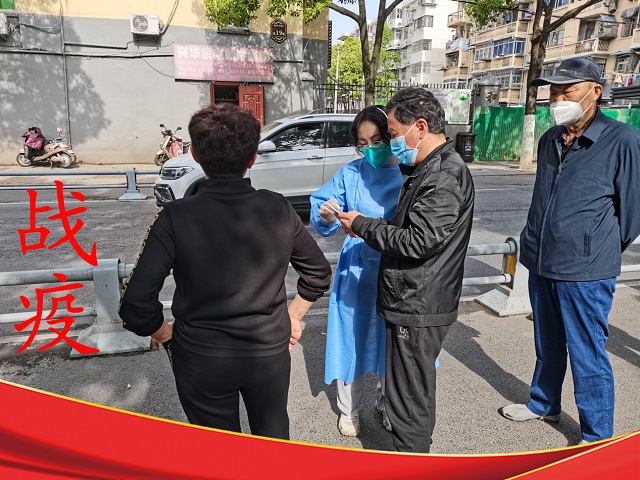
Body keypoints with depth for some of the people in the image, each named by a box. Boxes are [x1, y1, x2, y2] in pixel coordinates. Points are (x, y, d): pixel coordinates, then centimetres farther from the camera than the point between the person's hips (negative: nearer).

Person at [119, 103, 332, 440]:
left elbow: (136, 304, -18)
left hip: (202, 359, -2)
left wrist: (161, 331, 1)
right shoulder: (278, 209, -10)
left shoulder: (176, 217, -19)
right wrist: (294, 315, 14)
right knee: (273, 435, 28)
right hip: (270, 350, 2)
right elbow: (319, 273, 1)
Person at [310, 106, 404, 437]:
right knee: (352, 340, 11)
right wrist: (325, 217, -27)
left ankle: (386, 403, 43)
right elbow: (319, 217, -3)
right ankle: (348, 410, 35)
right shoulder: (351, 174, -3)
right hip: (357, 273, 0)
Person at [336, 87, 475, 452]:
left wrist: (362, 225, -13)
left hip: (418, 309, -11)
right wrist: (368, 229, 3)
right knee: (417, 392, 24)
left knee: (408, 399, 4)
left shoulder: (445, 176, -20)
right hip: (414, 303, 11)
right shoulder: (431, 169, 13)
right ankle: (418, 450, 43)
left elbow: (417, 241, -25)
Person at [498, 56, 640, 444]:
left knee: (588, 356, 5)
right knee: (548, 346, 22)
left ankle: (598, 437, 24)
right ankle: (544, 404, 42)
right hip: (541, 266, 6)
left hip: (585, 273, -6)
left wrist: (602, 252, 6)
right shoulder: (550, 140, 8)